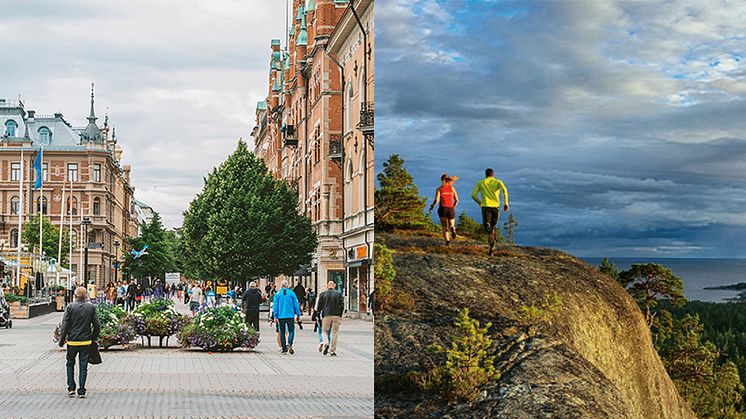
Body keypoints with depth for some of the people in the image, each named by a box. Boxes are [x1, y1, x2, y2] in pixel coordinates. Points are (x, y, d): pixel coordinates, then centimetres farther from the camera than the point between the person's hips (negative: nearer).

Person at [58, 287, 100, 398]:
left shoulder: (70, 307, -8)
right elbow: (97, 326, 0)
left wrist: (62, 340, 2)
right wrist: (93, 338, 14)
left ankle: (71, 388, 12)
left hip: (72, 341, -1)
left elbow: (64, 325, -8)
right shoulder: (91, 307, -2)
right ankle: (81, 391, 4)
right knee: (83, 366, 6)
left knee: (70, 364, 17)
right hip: (86, 342, 1)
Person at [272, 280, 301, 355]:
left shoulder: (277, 294, 1)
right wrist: (298, 315, 8)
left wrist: (275, 317, 3)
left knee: (282, 332, 9)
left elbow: (275, 306, 0)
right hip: (290, 316, -1)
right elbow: (296, 305, 1)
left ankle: (284, 349, 8)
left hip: (281, 316, 1)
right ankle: (289, 343, -22)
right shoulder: (292, 293, -1)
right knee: (291, 331, 5)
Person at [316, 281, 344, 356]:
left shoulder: (323, 294, 4)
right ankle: (332, 350, 5)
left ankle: (326, 344, -18)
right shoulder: (338, 294, 5)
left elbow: (319, 306, 3)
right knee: (334, 333, 6)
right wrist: (340, 315, 8)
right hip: (336, 315, 1)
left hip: (326, 315, -1)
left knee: (324, 331, 10)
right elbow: (342, 305, 1)